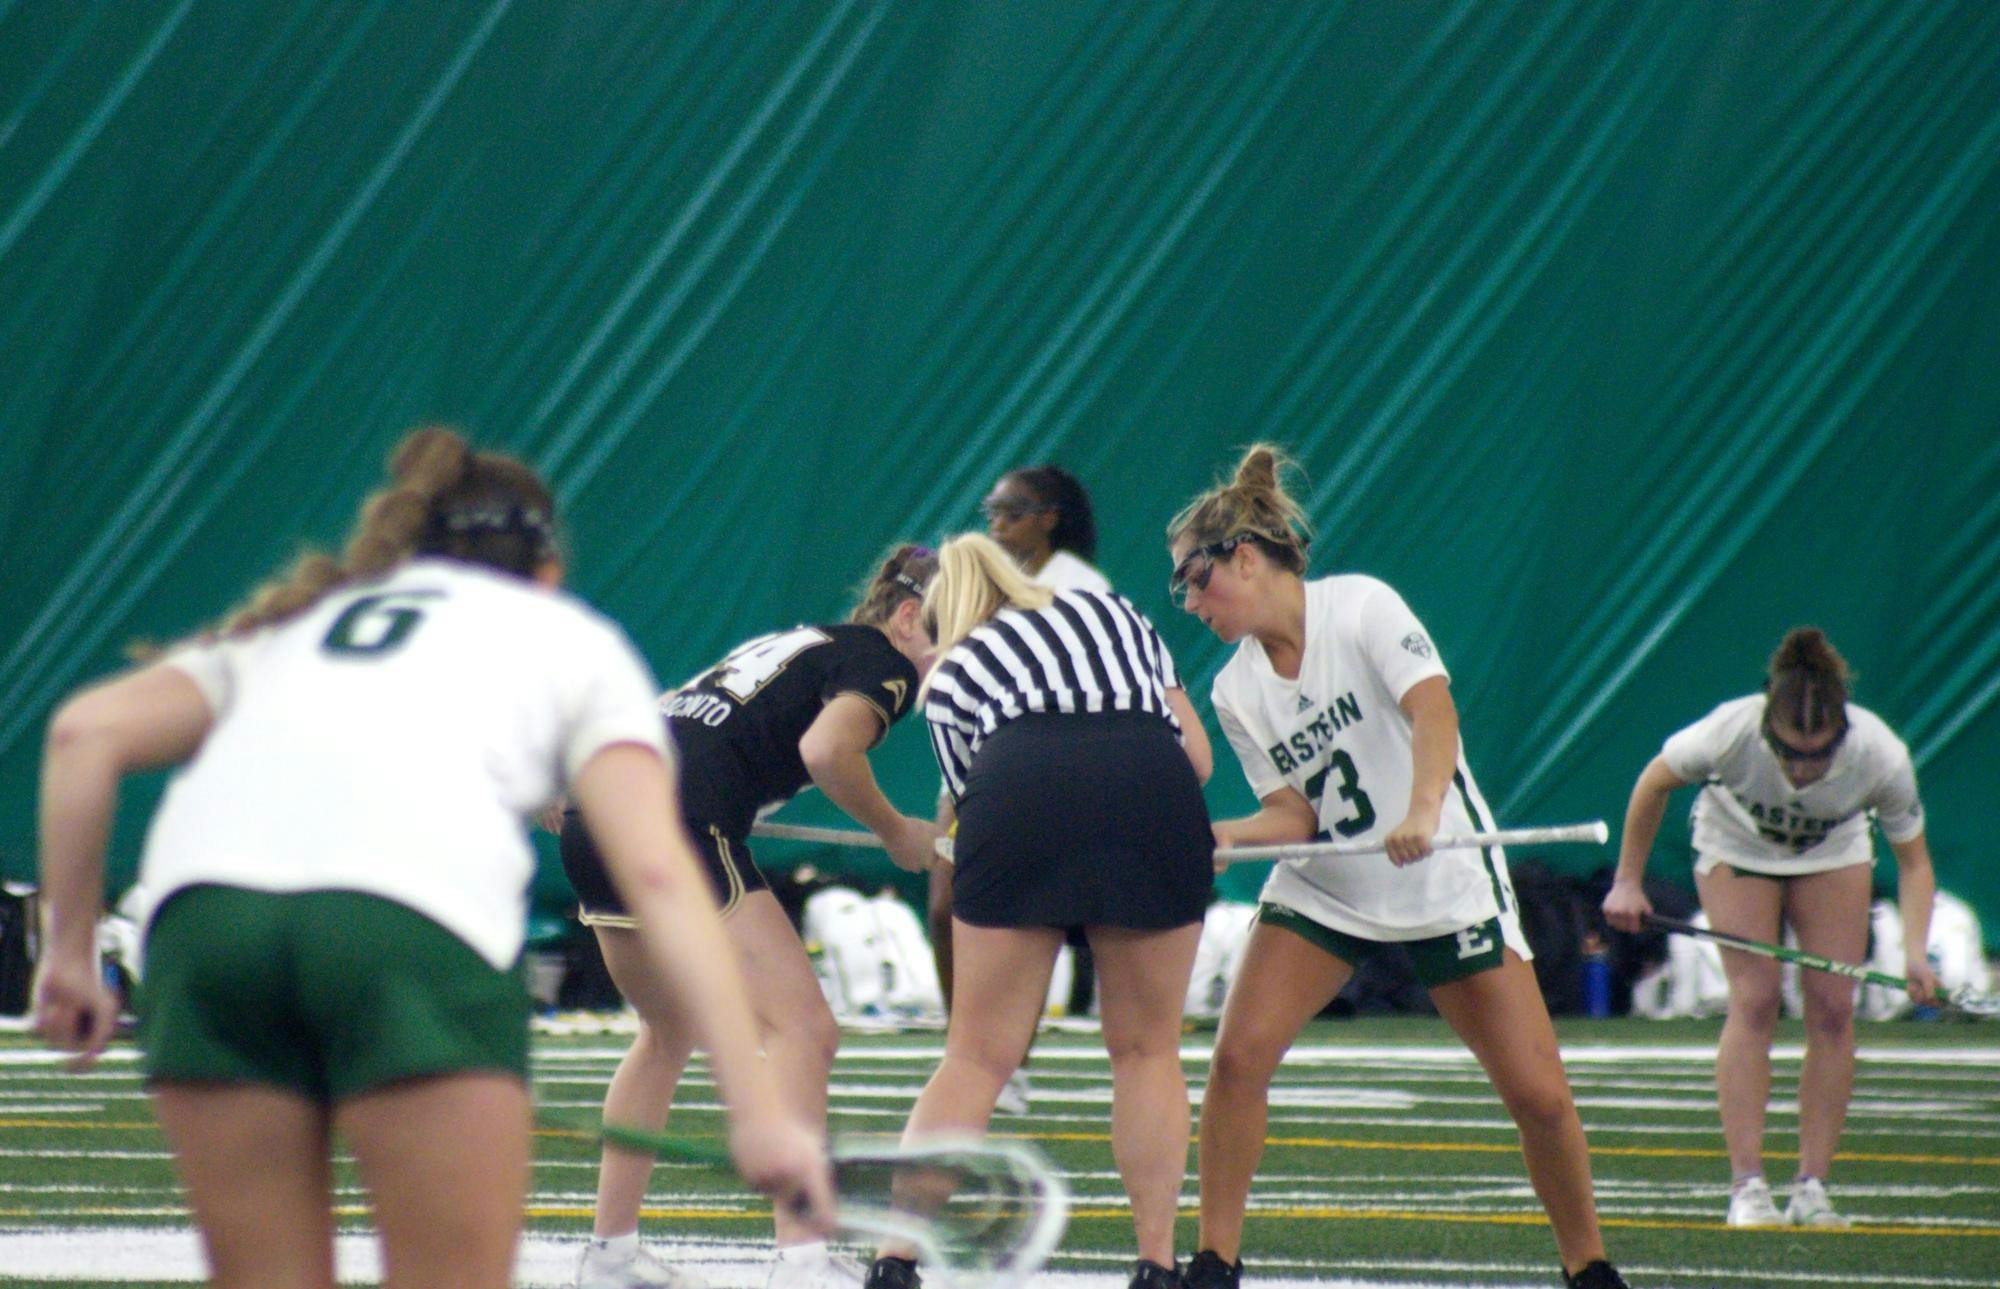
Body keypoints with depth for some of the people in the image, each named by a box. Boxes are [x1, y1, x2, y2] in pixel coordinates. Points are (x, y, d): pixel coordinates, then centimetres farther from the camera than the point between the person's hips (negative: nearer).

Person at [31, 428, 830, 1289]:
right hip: (417, 916, -3)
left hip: (199, 895, 3)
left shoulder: (289, 626, 36)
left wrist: (71, 948, 21)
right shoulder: (574, 640, 27)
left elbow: (86, 731, 19)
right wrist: (757, 1107, 5)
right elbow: (659, 876, 11)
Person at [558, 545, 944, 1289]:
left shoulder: (795, 644, 28)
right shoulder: (880, 663, 3)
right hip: (684, 828, -9)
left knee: (667, 1032, 26)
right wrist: (896, 834, -3)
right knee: (802, 1030, -8)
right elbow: (826, 750, -16)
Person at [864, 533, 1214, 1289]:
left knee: (977, 1058, 6)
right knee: (1147, 1051, 14)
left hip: (1020, 788, -1)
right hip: (1154, 787, 1)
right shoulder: (1114, 611, 36)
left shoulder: (951, 672, 30)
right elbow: (1197, 753, 27)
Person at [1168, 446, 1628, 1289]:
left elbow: (1432, 711, -26)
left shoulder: (1361, 606, -13)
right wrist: (1215, 837, -20)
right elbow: (1293, 815, -1)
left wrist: (1422, 812, -43)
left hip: (1446, 882, -4)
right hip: (1322, 894, 4)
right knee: (1239, 1054, -15)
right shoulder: (1235, 692, 1)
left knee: (1537, 1092, -8)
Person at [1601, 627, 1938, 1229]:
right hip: (1737, 845, -1)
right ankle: (1747, 1187, -15)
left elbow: (1914, 863, -21)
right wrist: (1628, 881, -12)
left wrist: (1915, 952, -36)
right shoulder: (1731, 733, -38)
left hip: (1833, 853, 2)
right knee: (1754, 1000, -15)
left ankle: (1812, 1188, -5)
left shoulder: (1881, 756, -35)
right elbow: (1653, 783, -17)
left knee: (1833, 1008, -9)